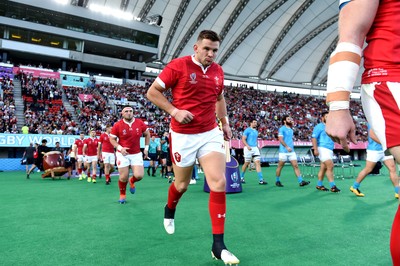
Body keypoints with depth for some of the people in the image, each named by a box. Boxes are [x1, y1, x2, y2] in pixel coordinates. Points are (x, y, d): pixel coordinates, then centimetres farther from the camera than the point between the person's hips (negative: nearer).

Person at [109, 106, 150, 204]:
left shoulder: (140, 123, -4)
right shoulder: (117, 125, -8)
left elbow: (147, 134, 11)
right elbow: (112, 139, 1)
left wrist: (146, 148, 7)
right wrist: (120, 148, -14)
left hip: (137, 154, 2)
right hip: (123, 154, -1)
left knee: (139, 175, -9)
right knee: (123, 177, 1)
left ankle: (132, 182, 29)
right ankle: (122, 195, 28)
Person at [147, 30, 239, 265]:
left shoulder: (218, 71, 7)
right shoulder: (178, 65, -9)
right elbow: (152, 92, -6)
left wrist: (225, 122, 15)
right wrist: (175, 111, -18)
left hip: (211, 134, 4)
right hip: (183, 136, -3)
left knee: (219, 183, -9)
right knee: (182, 185, 11)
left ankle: (218, 245, 2)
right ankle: (169, 210, 49)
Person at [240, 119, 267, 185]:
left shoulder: (256, 131, 18)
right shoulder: (247, 130, -4)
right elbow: (243, 139, -10)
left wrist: (257, 147, 16)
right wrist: (247, 146, -23)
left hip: (255, 148, 6)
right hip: (248, 149, -6)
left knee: (258, 163, -5)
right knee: (247, 163, 3)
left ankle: (261, 180, -8)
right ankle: (241, 177, 22)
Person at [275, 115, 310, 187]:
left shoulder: (291, 130, 16)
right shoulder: (282, 129, -6)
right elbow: (280, 139, -16)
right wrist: (287, 147, -26)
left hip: (291, 151, 6)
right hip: (283, 151, -6)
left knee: (296, 166, -2)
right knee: (280, 167, 4)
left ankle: (301, 181, -5)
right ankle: (277, 181, 17)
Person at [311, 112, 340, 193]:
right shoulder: (319, 126, -4)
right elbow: (313, 137, -13)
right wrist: (315, 149, -21)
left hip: (329, 150, 8)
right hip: (323, 149, -8)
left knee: (323, 168, 10)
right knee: (330, 166, -16)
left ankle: (319, 185, 16)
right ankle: (332, 186, -15)